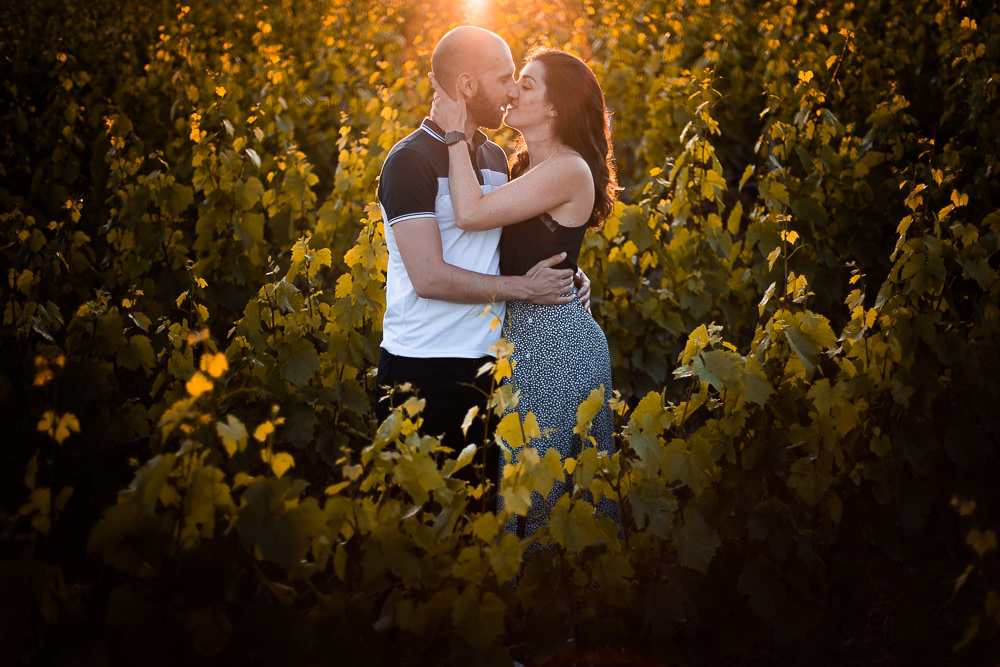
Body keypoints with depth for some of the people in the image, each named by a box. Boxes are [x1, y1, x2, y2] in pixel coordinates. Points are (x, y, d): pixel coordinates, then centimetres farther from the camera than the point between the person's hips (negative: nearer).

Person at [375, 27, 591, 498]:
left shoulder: (495, 158, 12)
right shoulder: (411, 161, -12)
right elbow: (429, 277, -20)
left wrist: (561, 271, 4)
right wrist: (523, 287, -15)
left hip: (483, 364, 7)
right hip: (422, 370, -7)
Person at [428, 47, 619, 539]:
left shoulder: (569, 169, -18)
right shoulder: (526, 166, 13)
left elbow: (471, 213, -25)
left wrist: (456, 132, -17)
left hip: (555, 340, -9)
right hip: (527, 331, 9)